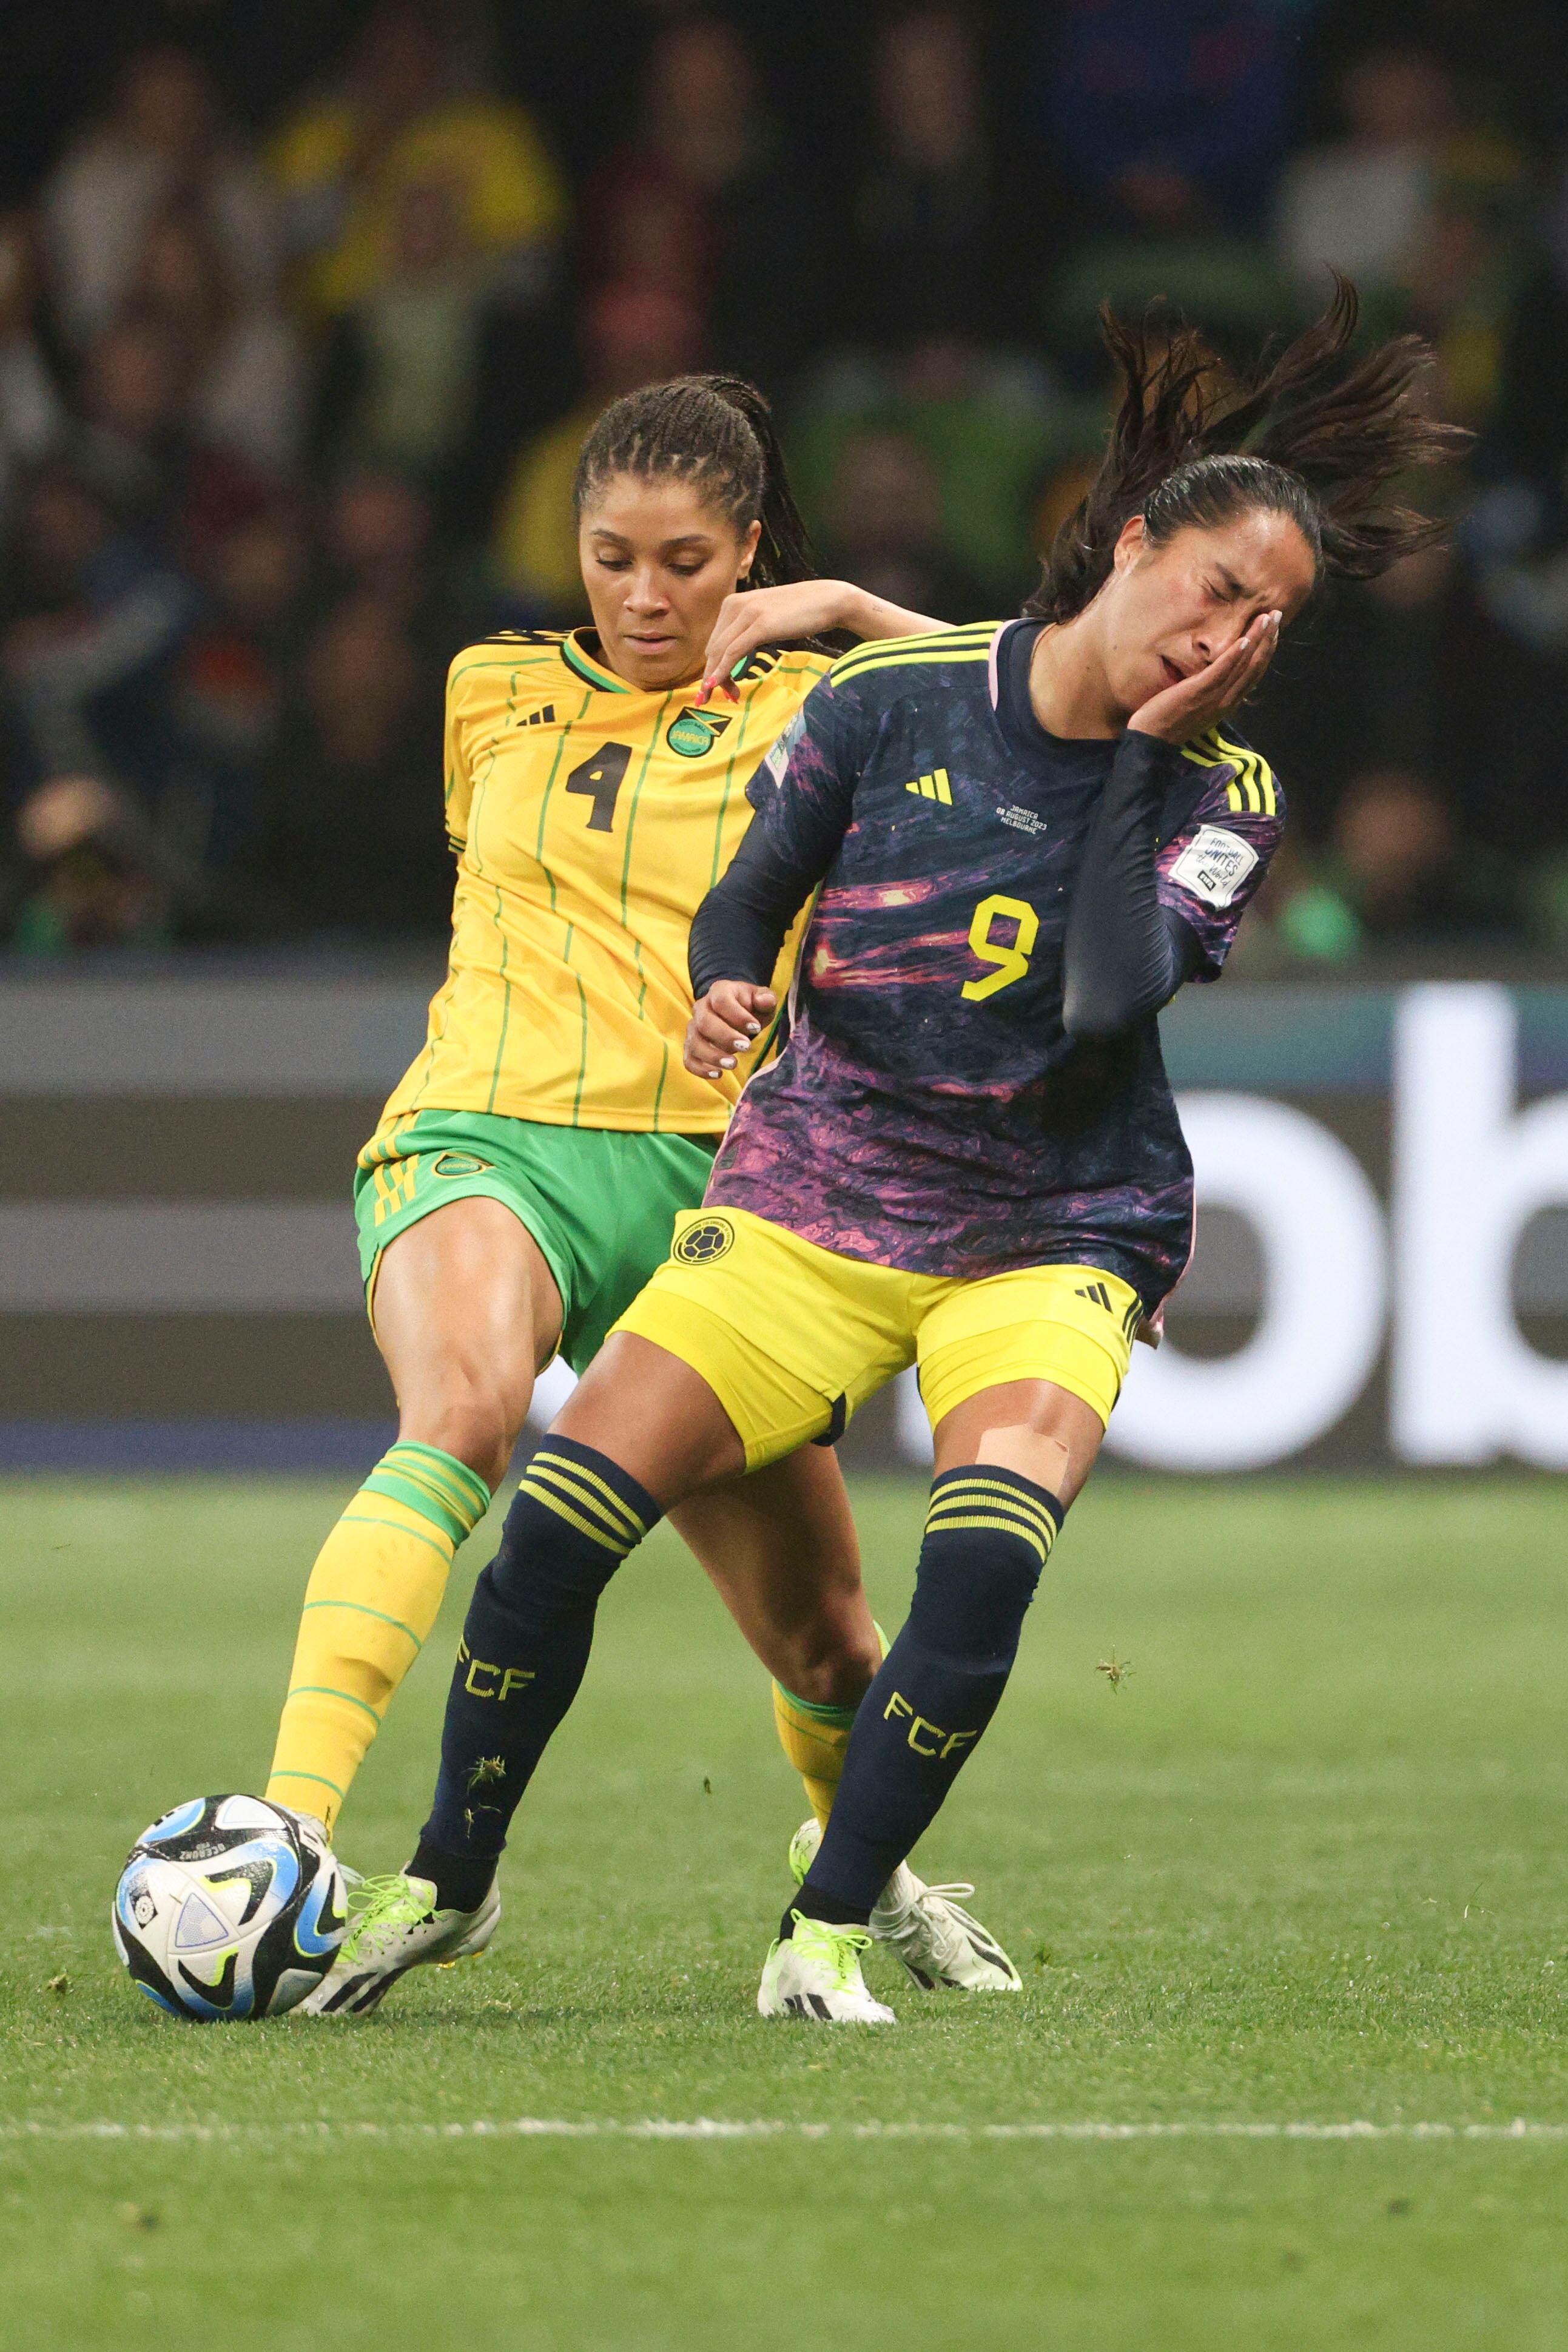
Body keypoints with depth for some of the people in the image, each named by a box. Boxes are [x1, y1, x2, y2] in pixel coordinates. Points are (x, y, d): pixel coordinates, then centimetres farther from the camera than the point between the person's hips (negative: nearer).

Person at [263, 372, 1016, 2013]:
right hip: (488, 1140, -1)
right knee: (464, 1407, -37)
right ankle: (289, 1836, -50)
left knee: (819, 1639, 7)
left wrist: (841, 611, 0)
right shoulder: (496, 696, 14)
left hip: (709, 1175, 1)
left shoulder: (814, 717, 9)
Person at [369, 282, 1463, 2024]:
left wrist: (1143, 757, -18)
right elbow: (748, 893, 7)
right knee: (562, 1511, -13)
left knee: (987, 1553, -29)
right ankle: (449, 1877, 10)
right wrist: (726, 991, -15)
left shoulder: (1220, 798, -4)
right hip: (808, 1203, 1)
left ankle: (828, 1926, -12)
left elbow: (1106, 995, -21)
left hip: (1055, 1236, 0)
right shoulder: (893, 698, -4)